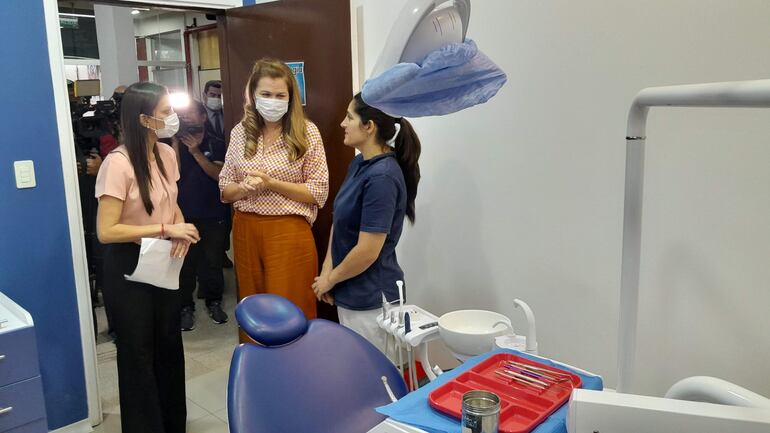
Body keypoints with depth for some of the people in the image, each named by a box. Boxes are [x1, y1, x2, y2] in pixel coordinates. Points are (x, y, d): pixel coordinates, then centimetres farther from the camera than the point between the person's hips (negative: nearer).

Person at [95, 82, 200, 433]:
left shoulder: (167, 154, -1)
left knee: (169, 345, 18)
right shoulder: (118, 163, -22)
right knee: (138, 353, 8)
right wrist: (166, 229, -25)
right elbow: (106, 231, -23)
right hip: (129, 267, -7)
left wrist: (181, 232, -8)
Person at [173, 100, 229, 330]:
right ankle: (186, 306, 12)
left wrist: (196, 152, -16)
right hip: (184, 214, 0)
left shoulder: (216, 144, 3)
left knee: (213, 261, 8)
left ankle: (214, 301, 24)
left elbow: (219, 174, -10)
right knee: (185, 262, 2)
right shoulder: (176, 143, 4)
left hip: (213, 214, 0)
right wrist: (175, 143, -12)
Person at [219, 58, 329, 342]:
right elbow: (224, 190, 9)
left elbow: (319, 192, -8)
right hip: (246, 230, 4)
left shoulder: (306, 132, -6)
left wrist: (271, 184, -18)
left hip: (288, 231, -4)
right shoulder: (240, 132, 5)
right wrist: (245, 188, -13)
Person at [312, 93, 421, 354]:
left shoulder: (382, 178, -24)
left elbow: (367, 251, -25)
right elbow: (339, 222, 10)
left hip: (370, 299, -8)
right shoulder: (359, 164, 3)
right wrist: (327, 271, 0)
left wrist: (330, 279, -9)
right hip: (351, 294, 8)